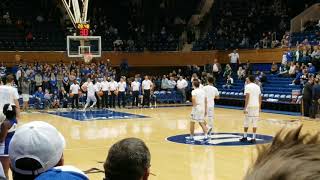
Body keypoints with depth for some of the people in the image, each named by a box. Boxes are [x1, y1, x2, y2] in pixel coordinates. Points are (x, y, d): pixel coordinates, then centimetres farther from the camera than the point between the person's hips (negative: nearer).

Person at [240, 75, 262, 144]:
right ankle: (253, 138, 3)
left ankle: (245, 137, 15)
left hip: (250, 106, -5)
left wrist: (245, 107, -13)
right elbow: (260, 98, 13)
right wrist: (259, 107, 19)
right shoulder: (257, 86, 13)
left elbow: (247, 97, -13)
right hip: (256, 106, 5)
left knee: (246, 122, 7)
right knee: (255, 122, 5)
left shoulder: (247, 86, -5)